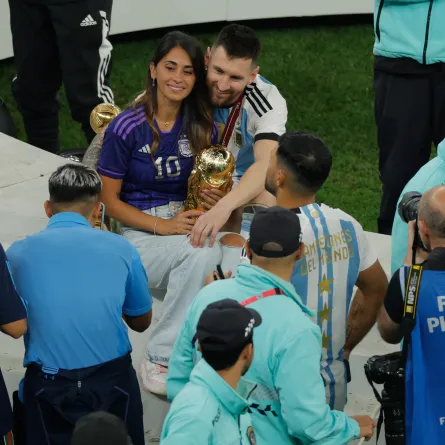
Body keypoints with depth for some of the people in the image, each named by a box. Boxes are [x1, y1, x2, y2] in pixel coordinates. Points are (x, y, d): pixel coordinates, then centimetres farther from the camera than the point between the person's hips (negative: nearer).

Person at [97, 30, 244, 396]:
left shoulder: (202, 128, 5)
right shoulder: (127, 128, -8)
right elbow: (109, 200, -4)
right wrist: (163, 226, -16)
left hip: (190, 226, 4)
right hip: (141, 233, -4)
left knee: (235, 255, -30)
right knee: (202, 253, -35)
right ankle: (160, 359, -22)